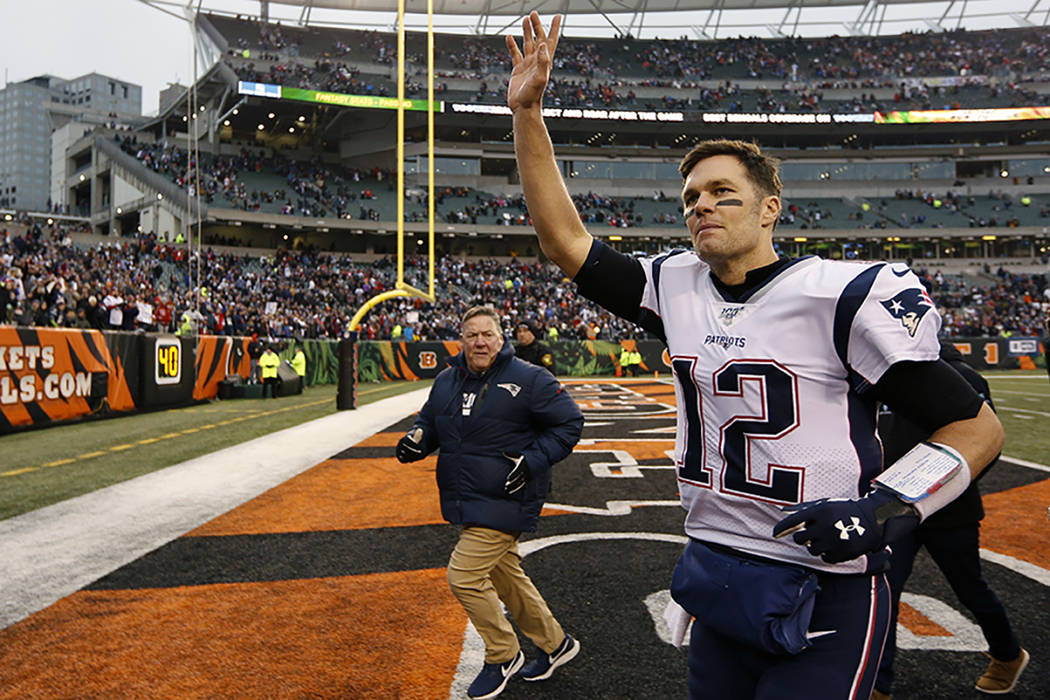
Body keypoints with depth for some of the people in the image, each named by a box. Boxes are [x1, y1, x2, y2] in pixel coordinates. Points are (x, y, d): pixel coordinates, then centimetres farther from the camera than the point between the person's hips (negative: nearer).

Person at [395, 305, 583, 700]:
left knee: (464, 574, -11)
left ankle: (502, 656, 14)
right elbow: (429, 422, 21)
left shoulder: (528, 379, -11)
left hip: (505, 502, -7)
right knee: (505, 577, 18)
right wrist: (416, 440, -3)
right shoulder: (446, 381, 7)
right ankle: (555, 644, 38)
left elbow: (570, 423, -7)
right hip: (468, 501, 8)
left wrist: (534, 460, -18)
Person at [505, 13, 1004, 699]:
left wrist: (887, 506, -23)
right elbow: (567, 241, 4)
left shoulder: (842, 295, -14)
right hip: (715, 580, 6)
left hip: (824, 597, -5)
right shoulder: (676, 288, 2)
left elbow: (977, 426, -8)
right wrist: (528, 113, -1)